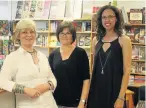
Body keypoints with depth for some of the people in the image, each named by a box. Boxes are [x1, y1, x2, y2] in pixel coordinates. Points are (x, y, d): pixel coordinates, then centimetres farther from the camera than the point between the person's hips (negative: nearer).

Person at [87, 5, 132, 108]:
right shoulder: (96, 40, 6)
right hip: (96, 88, 4)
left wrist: (121, 97, -16)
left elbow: (127, 70, -10)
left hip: (114, 88, -4)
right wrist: (89, 87, 8)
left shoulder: (124, 40, -6)